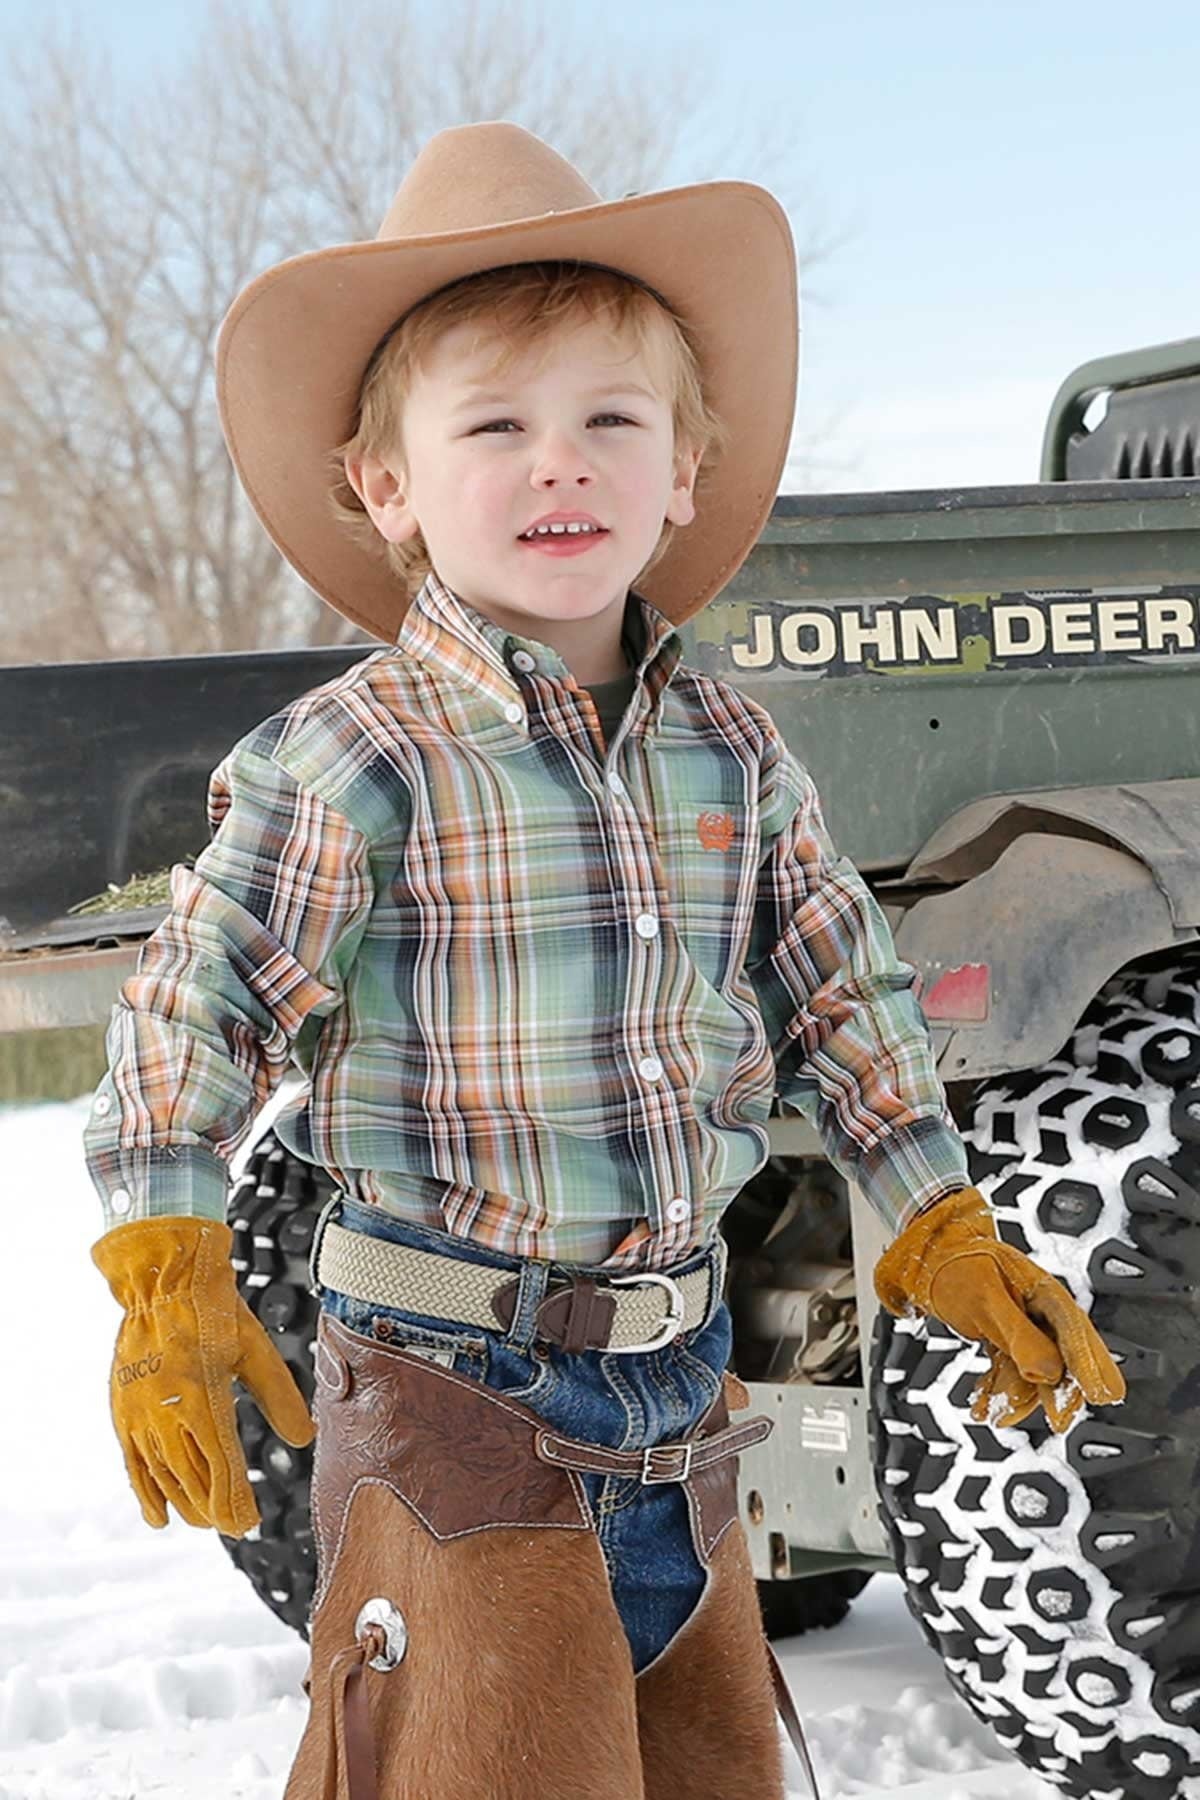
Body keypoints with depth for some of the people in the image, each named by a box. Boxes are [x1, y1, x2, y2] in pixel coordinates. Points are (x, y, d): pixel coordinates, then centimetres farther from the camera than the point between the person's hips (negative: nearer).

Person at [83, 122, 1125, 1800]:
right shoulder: (353, 765, -14)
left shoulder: (733, 753, 3)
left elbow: (846, 999, 13)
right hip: (455, 1392, -5)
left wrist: (948, 1243, 13)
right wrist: (170, 1289, -14)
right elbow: (192, 1017, -10)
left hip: (678, 1382, 6)